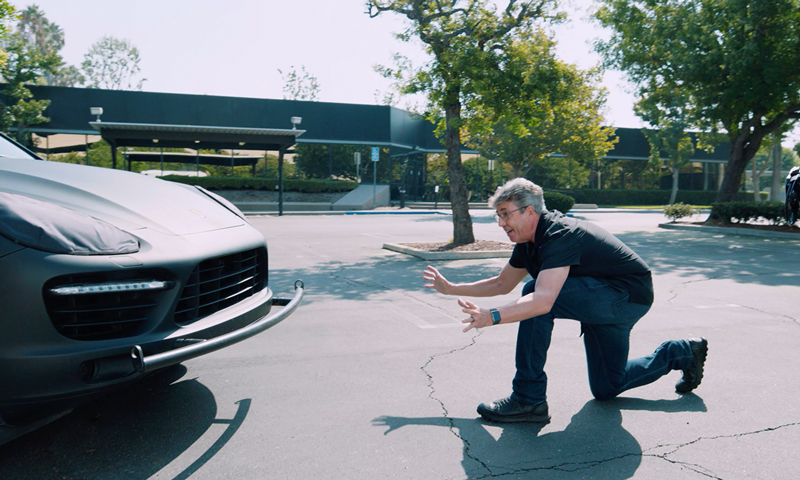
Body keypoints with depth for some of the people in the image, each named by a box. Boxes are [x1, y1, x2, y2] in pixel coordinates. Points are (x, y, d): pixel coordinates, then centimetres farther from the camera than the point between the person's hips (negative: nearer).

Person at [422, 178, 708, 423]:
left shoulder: (560, 235, -29)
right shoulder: (529, 240, 0)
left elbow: (544, 300, -43)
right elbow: (501, 284, 12)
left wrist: (492, 317, -51)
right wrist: (450, 288, 10)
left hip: (629, 295, -10)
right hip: (604, 299, 10)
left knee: (535, 295, -29)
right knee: (605, 388, 18)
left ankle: (528, 398, -22)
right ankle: (680, 353, 35)